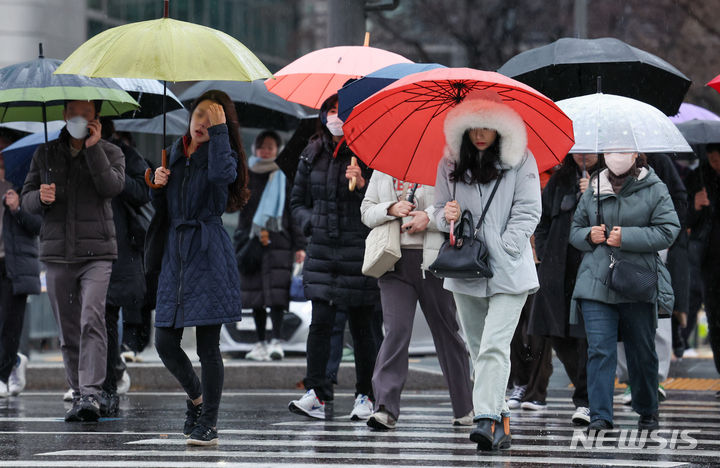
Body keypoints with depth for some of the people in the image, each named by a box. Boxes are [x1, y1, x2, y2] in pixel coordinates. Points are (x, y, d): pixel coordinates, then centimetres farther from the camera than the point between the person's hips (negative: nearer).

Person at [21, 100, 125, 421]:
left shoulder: (110, 153, 8)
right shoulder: (45, 154, 13)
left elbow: (112, 187, -11)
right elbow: (26, 199, 12)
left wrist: (93, 147, -12)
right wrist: (40, 197, -10)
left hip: (96, 253, -3)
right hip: (57, 252, 3)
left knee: (92, 320, -20)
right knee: (68, 331, 5)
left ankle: (91, 395, -26)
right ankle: (78, 394, 14)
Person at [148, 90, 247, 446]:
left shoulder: (221, 153, -1)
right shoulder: (174, 154, 15)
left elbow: (221, 173, -28)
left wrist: (219, 128, -20)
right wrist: (159, 186, 1)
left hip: (207, 255, -6)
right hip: (175, 253, 6)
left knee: (208, 346, -5)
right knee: (165, 344, 4)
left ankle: (208, 424, 2)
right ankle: (196, 397, 30)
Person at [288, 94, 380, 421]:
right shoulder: (313, 155, 11)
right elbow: (298, 202, 19)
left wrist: (363, 185, -20)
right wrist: (311, 222, 0)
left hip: (360, 250, -3)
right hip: (322, 249, 3)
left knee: (360, 326, 1)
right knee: (320, 321, -7)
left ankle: (365, 395, 13)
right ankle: (317, 395, -8)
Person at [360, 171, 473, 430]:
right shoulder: (382, 170, 14)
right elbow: (366, 212, 14)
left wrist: (430, 217, -17)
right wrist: (391, 209, -7)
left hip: (434, 260, -2)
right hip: (395, 262, 2)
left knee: (447, 332, 7)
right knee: (396, 329, -12)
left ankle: (464, 408, 20)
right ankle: (385, 408, -17)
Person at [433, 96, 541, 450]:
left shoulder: (520, 161, 1)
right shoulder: (450, 165, 10)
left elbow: (528, 211, -2)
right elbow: (439, 210, 17)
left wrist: (503, 249, -10)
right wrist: (446, 216, -7)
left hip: (508, 271, -4)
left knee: (494, 346, -16)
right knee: (477, 348, 8)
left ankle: (487, 419, -23)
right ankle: (500, 421, 16)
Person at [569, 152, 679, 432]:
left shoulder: (654, 190, 3)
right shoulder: (592, 192, 12)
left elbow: (668, 231, -6)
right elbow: (575, 230, 21)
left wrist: (626, 237, -15)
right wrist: (589, 235, -3)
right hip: (596, 284, 2)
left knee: (642, 353, 9)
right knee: (599, 350, -10)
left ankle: (647, 411, 27)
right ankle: (600, 415, -12)